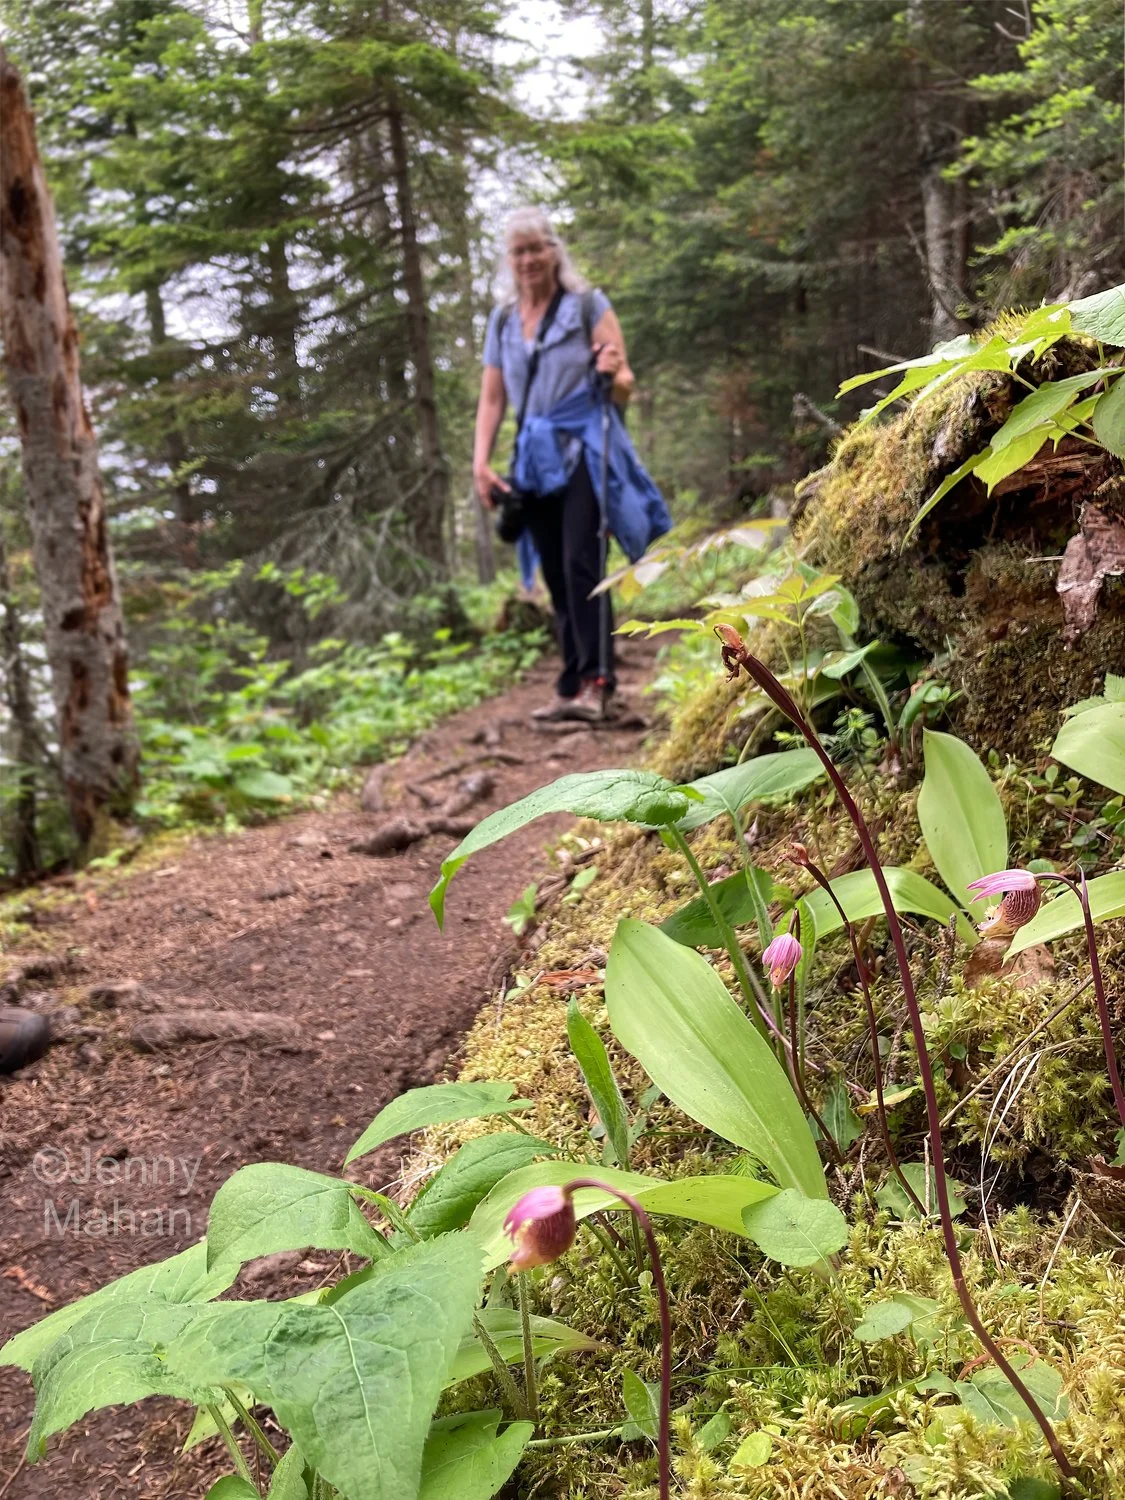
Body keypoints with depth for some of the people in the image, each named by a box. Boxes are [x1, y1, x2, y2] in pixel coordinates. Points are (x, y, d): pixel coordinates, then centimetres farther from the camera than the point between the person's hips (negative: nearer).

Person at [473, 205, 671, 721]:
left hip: (584, 449, -5)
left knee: (581, 563, -18)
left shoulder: (589, 305, 1)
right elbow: (491, 398, 13)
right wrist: (480, 462, 1)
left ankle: (595, 682, -21)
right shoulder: (503, 320, 13)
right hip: (535, 457, 5)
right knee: (554, 575, 6)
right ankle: (572, 685, 12)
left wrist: (612, 374, -24)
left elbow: (624, 388, -1)